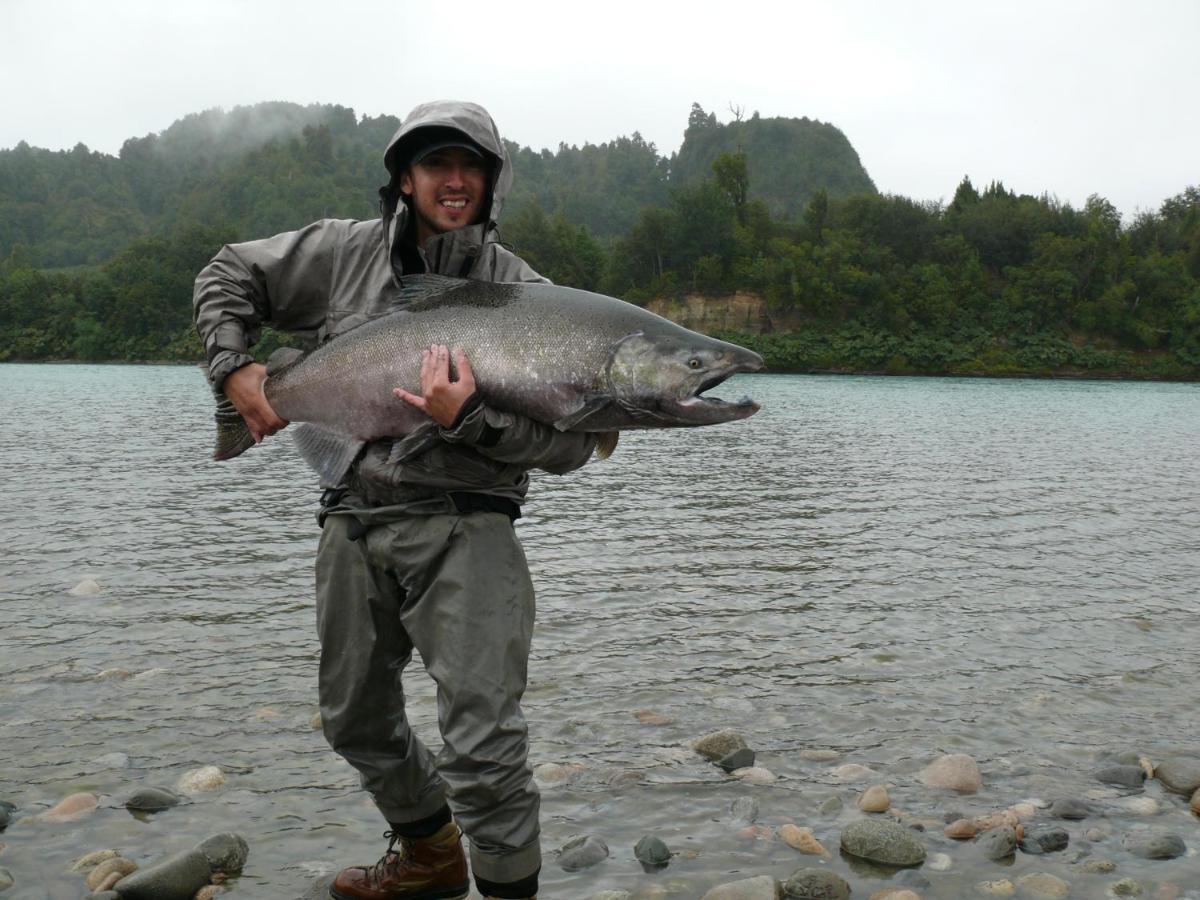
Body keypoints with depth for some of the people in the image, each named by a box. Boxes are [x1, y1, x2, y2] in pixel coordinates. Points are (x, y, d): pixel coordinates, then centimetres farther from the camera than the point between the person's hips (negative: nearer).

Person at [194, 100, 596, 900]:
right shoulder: (346, 251, 5)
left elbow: (572, 442, -11)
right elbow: (228, 276, 19)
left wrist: (468, 418, -24)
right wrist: (235, 367, 3)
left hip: (463, 527, -5)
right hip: (355, 522, 5)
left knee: (482, 744, -15)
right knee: (355, 718, 20)